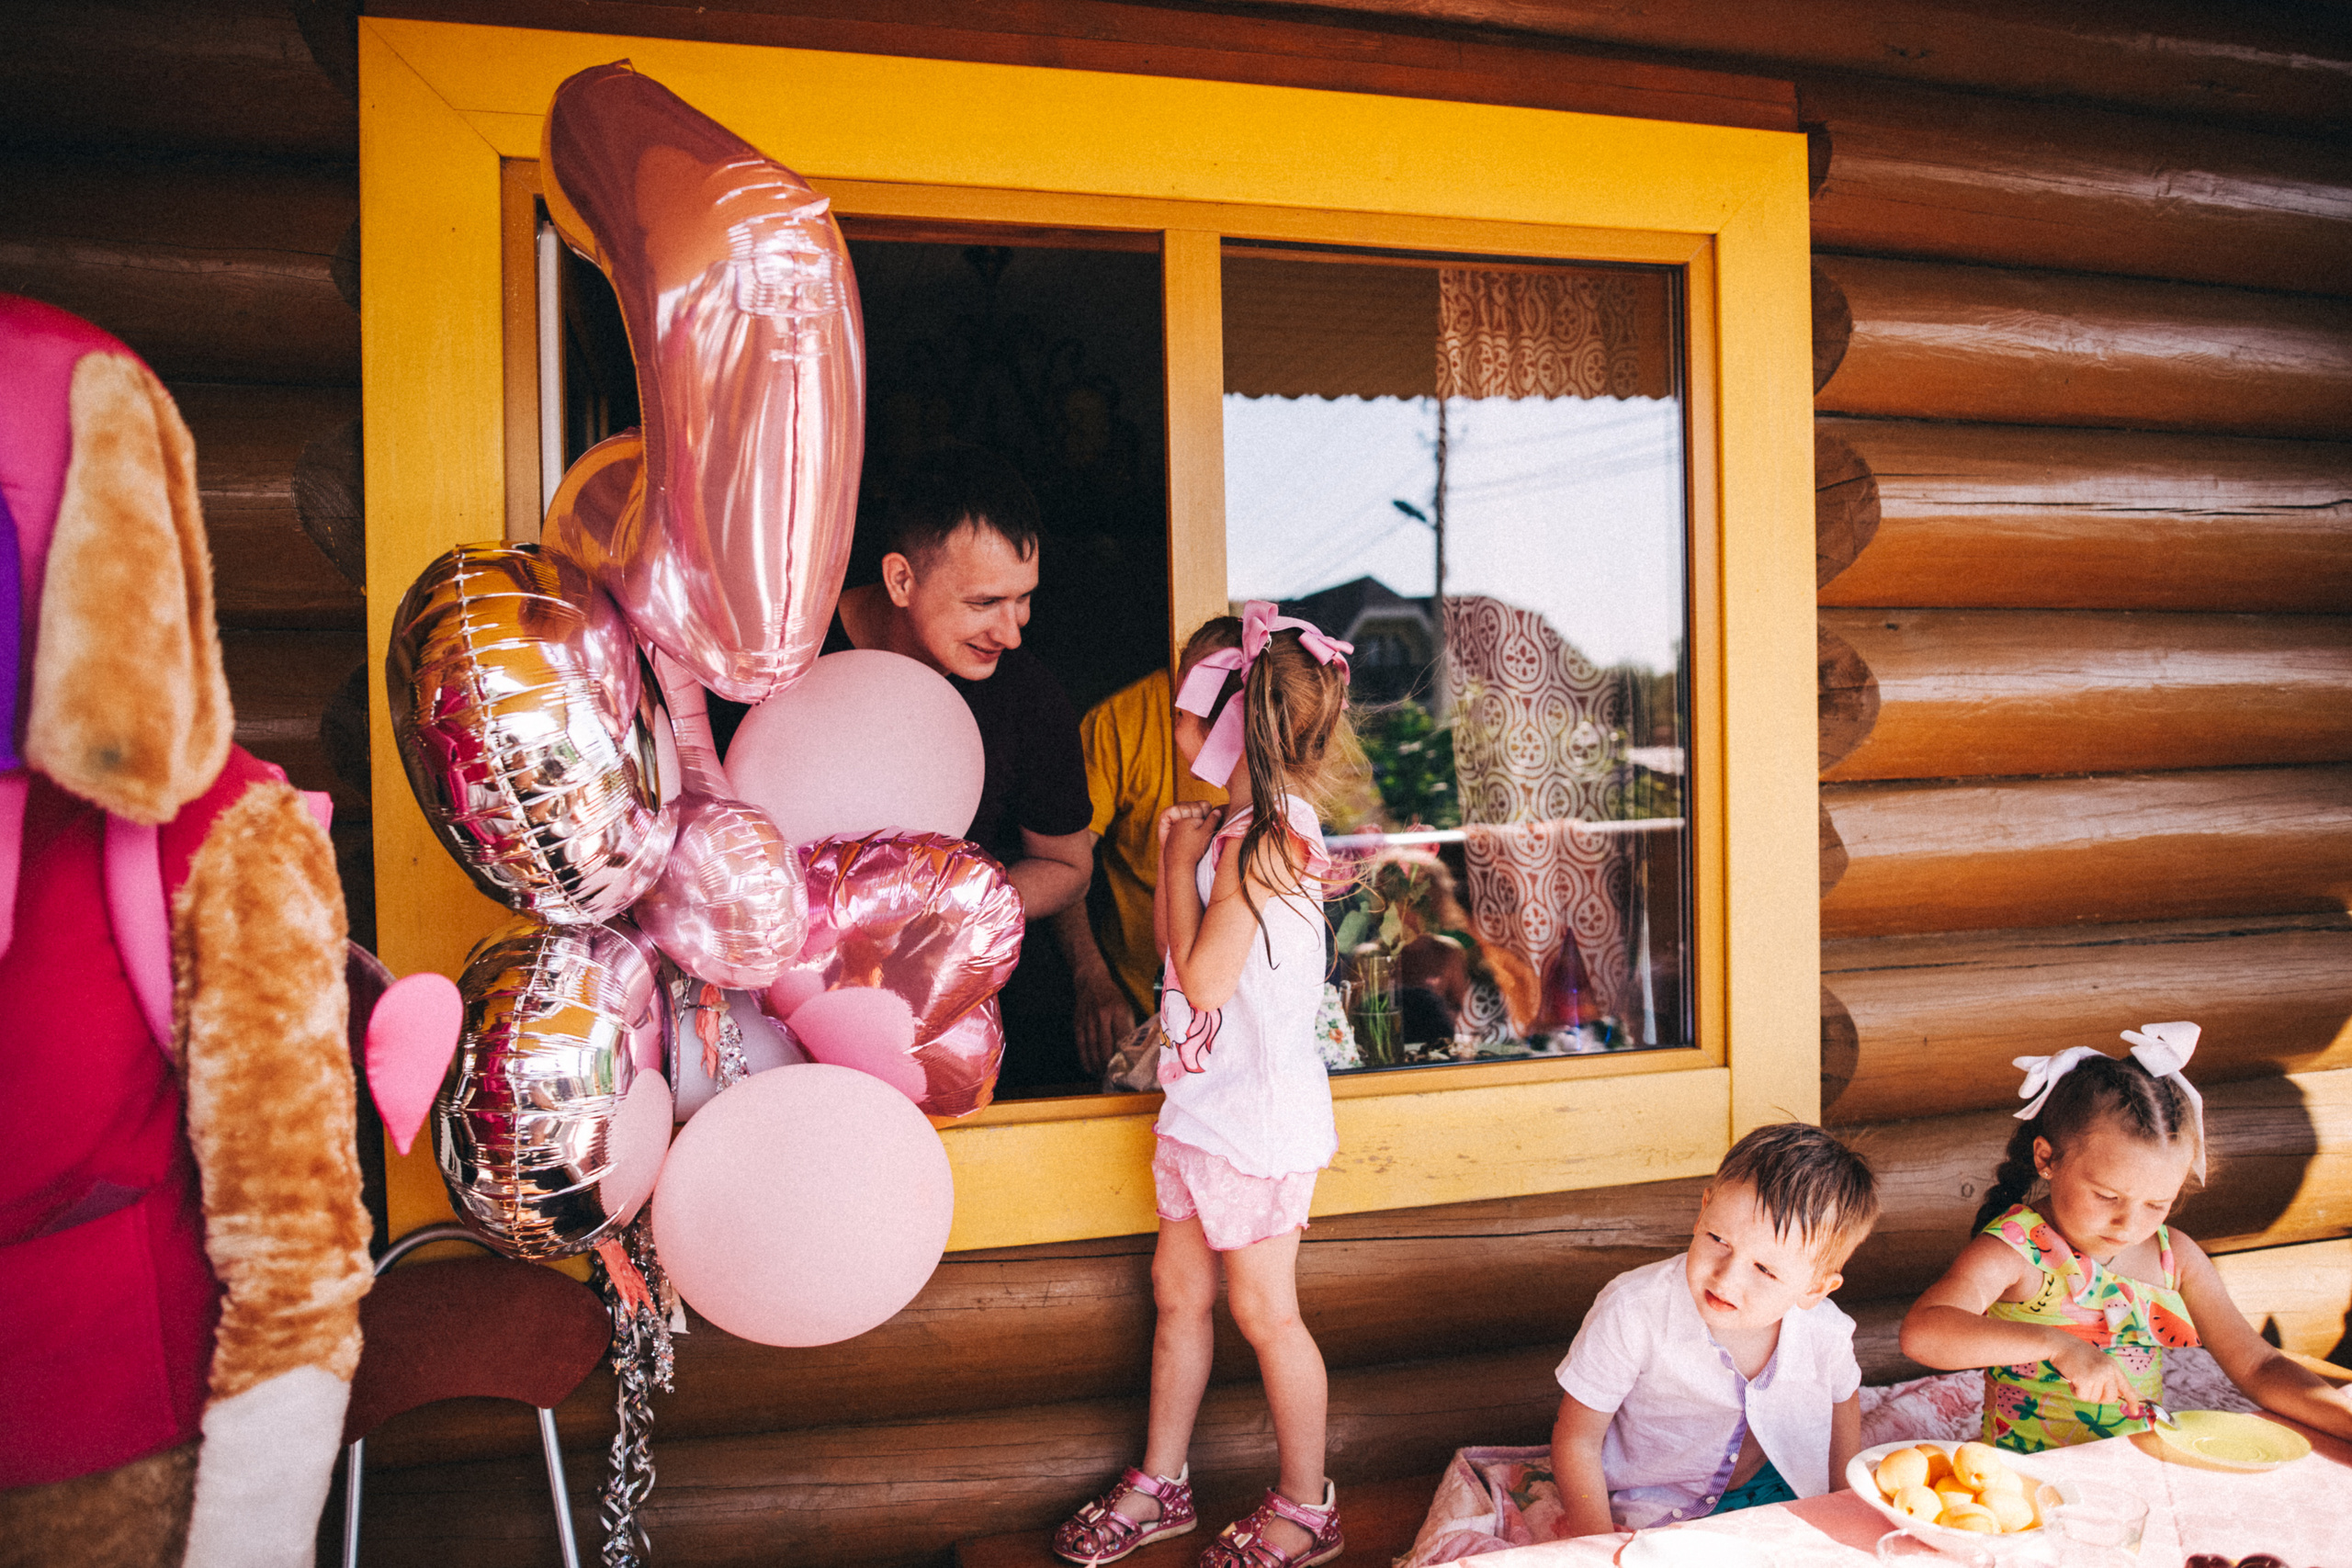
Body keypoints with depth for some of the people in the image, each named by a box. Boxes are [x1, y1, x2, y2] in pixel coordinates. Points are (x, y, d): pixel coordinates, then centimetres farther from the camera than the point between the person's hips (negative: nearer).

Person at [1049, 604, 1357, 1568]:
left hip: (1257, 1117, -9)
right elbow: (1173, 945, 13)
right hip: (1201, 1106, 9)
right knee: (1177, 1291, 17)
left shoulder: (1265, 837, -21)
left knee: (1263, 1311, 5)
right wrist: (1172, 854, 1)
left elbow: (1203, 979, -22)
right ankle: (1160, 1485, 33)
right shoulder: (1238, 828, 8)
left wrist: (1183, 862, -11)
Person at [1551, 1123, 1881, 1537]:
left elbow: (1841, 1397, 9)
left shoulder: (1826, 1334, -19)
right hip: (1651, 1510, -6)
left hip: (1772, 1489, 6)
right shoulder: (1633, 1313, -29)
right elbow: (1576, 1441, -17)